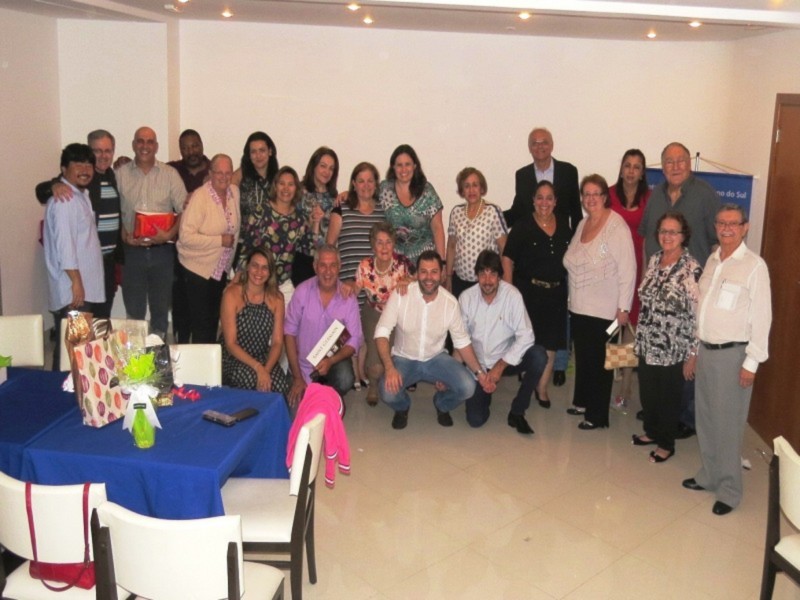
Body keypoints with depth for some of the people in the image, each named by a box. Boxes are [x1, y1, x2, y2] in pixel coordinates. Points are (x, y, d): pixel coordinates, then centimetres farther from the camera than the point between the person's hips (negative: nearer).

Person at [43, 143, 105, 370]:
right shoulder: (64, 200, -16)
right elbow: (64, 244, -22)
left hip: (85, 286, 10)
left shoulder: (82, 195, 16)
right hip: (72, 288, -10)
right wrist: (76, 282, -22)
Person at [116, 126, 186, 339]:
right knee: (134, 308, 8)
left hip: (162, 250, 0)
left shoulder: (170, 174, 2)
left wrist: (169, 234, -14)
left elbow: (184, 210, -1)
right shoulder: (121, 174, 3)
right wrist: (124, 236, -11)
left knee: (161, 307, 11)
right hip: (132, 250, 0)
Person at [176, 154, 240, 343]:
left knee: (214, 321, 18)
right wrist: (220, 240, -23)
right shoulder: (200, 196, -19)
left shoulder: (234, 192, 0)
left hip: (221, 269, 7)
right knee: (201, 324, -1)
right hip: (198, 268, -6)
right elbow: (186, 237, -24)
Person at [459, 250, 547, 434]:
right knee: (476, 419, -10)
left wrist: (500, 366, -23)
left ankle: (517, 412, -12)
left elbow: (525, 336, -20)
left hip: (506, 359, 0)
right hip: (478, 363, 1)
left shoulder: (512, 295, -17)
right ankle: (485, 388, 26)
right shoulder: (466, 298, -12)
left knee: (538, 356, -30)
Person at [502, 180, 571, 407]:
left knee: (551, 344, 7)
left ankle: (542, 387, 23)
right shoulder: (522, 227, -6)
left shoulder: (564, 226, 5)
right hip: (528, 291, -3)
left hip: (556, 293, 4)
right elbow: (508, 259, -7)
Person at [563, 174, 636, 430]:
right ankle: (582, 401, 33)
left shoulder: (616, 226, -14)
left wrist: (623, 307, -18)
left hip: (604, 311, -7)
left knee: (598, 361, 2)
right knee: (582, 357, 16)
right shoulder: (582, 224, 10)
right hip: (579, 307, 7)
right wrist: (572, 298, 14)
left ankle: (598, 415, 14)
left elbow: (628, 269, -17)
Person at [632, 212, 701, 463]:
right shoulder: (654, 260, 3)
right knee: (647, 392, 18)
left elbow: (697, 315, -17)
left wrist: (692, 355, -16)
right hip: (647, 344, 6)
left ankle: (666, 444, 29)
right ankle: (651, 431, 41)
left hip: (673, 349, -6)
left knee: (668, 396, 11)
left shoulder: (692, 269, -18)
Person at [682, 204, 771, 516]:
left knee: (727, 425, 1)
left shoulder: (754, 266, -11)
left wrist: (752, 362, -14)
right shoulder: (712, 260, 10)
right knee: (705, 419, 14)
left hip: (732, 354, -7)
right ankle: (709, 475, 30)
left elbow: (761, 317, -13)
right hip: (706, 350, 7)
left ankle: (729, 490, 14)